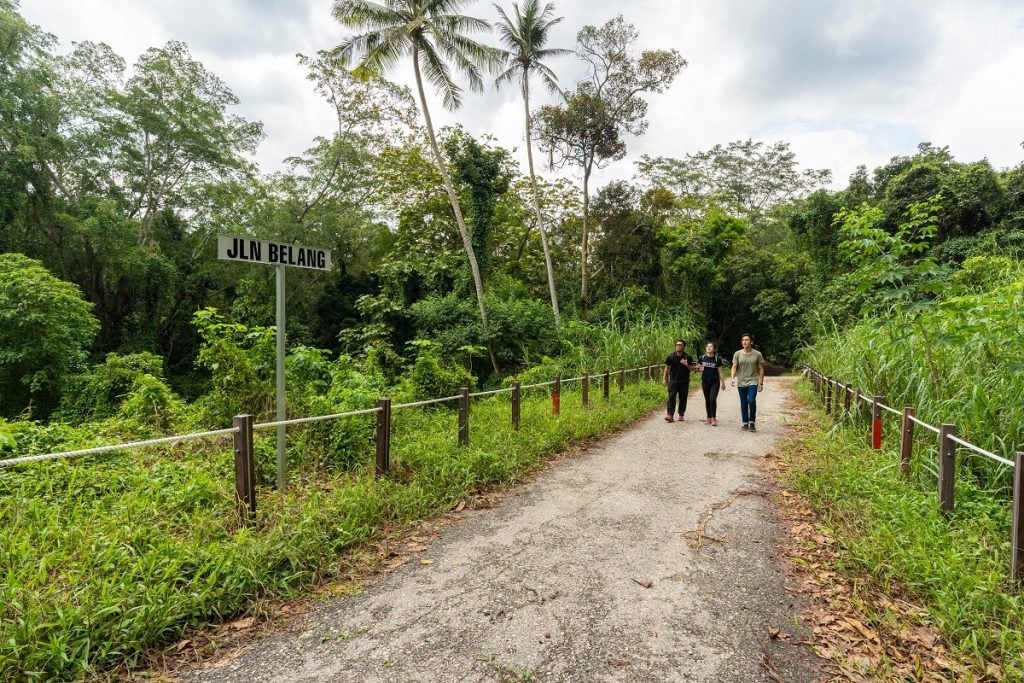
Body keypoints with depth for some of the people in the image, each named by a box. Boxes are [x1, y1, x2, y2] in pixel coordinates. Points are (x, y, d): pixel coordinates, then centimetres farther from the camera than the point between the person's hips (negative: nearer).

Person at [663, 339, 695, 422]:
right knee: (671, 397, -10)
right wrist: (665, 379, 5)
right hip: (673, 380, 0)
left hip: (684, 381, 0)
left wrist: (686, 365, -17)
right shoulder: (671, 356, 0)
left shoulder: (688, 357, -1)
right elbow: (667, 368, 7)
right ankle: (669, 415, -15)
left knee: (683, 398, 7)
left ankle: (681, 415, 19)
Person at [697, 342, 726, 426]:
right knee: (707, 400, 9)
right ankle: (709, 418, 18)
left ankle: (714, 418, -4)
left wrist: (723, 382, 0)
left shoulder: (718, 359, -2)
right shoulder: (702, 358, 3)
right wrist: (700, 369, -10)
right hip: (705, 381, 3)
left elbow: (720, 371, 1)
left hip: (715, 382, -3)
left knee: (713, 399, -11)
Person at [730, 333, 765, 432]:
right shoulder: (737, 354, 1)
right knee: (743, 404, 7)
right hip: (741, 382, 2)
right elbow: (734, 367, -1)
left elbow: (761, 369, 4)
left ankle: (752, 423, -4)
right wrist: (733, 378, -18)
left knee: (751, 401, -18)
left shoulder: (757, 354, -1)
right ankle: (745, 423, 19)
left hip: (753, 382, -2)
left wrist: (761, 383, 1)